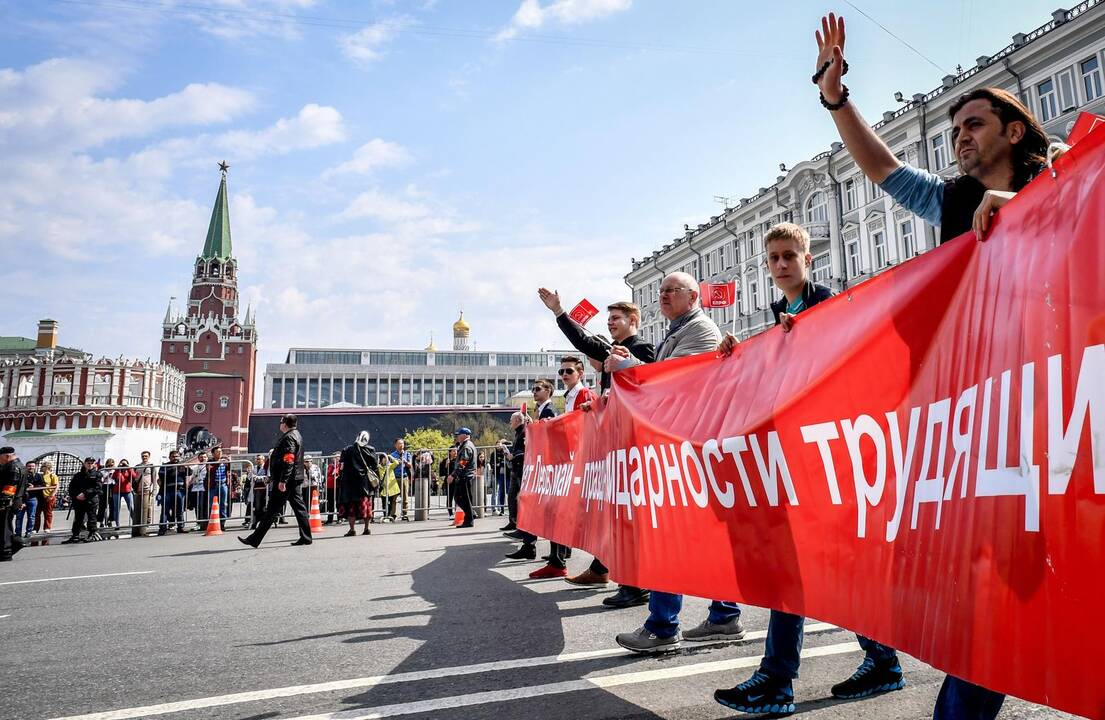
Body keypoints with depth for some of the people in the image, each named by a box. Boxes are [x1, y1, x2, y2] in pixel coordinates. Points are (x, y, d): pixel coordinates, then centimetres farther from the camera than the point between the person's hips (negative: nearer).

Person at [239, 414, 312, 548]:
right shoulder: (296, 435, 18)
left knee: (272, 510, -5)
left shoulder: (288, 438, -14)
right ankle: (305, 537, 9)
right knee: (299, 507, 8)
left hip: (286, 480, -10)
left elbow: (288, 461, -23)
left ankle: (255, 539, 1)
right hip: (296, 479, 10)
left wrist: (282, 481, -25)